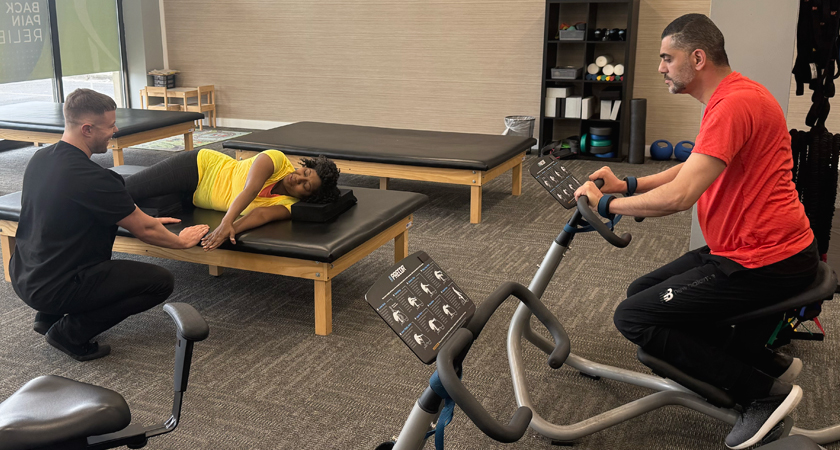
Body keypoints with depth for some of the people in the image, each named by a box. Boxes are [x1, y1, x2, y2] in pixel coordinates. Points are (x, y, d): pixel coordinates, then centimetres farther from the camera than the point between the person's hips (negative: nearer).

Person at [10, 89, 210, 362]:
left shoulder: (40, 159, 4)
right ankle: (71, 333, -3)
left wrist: (141, 218, 22)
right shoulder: (90, 178, -23)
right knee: (161, 281, -7)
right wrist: (182, 242, 6)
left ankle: (49, 315, 22)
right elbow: (144, 231, -12)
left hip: (23, 277, 9)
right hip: (53, 287, -9)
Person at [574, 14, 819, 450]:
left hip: (765, 262, -11)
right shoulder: (730, 97, 12)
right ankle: (769, 363, 15)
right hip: (748, 248, 11)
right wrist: (627, 184, 8)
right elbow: (694, 169, 21)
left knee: (633, 318, -10)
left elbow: (678, 196, -29)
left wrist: (606, 204, -15)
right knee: (641, 292, 17)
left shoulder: (735, 103, -23)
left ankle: (764, 392, -3)